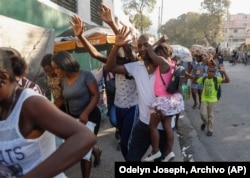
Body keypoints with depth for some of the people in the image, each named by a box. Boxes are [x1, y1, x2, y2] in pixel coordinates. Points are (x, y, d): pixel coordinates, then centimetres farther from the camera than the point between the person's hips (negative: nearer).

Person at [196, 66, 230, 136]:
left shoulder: (216, 79, -12)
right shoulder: (203, 78, -2)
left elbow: (227, 80, -22)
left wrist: (224, 72, -34)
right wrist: (197, 76, -15)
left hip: (212, 100, -2)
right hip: (204, 99, 2)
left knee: (211, 115, 7)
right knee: (202, 113, -4)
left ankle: (210, 130, 22)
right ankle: (205, 122, 30)